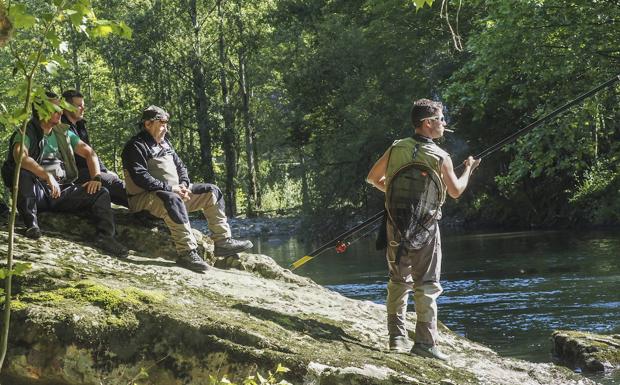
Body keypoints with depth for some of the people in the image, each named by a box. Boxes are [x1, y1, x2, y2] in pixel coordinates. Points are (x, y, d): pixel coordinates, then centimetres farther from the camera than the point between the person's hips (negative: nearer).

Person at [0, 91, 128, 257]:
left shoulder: (63, 133, 13)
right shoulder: (26, 133, -6)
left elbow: (89, 153, 17)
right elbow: (20, 157, -27)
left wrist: (96, 178, -1)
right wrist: (48, 176, -35)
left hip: (62, 191, 5)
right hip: (37, 192, -5)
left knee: (101, 193, -10)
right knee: (21, 174, -36)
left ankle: (105, 236, -22)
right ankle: (31, 223, -30)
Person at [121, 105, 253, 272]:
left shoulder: (165, 143, 19)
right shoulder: (135, 147, -10)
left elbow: (180, 166, 21)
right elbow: (140, 177, -21)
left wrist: (184, 185, -1)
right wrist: (169, 188, -23)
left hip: (174, 191, 10)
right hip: (145, 197, -10)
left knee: (211, 192, 4)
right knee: (173, 201, -42)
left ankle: (223, 241, -2)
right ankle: (187, 252, -45)